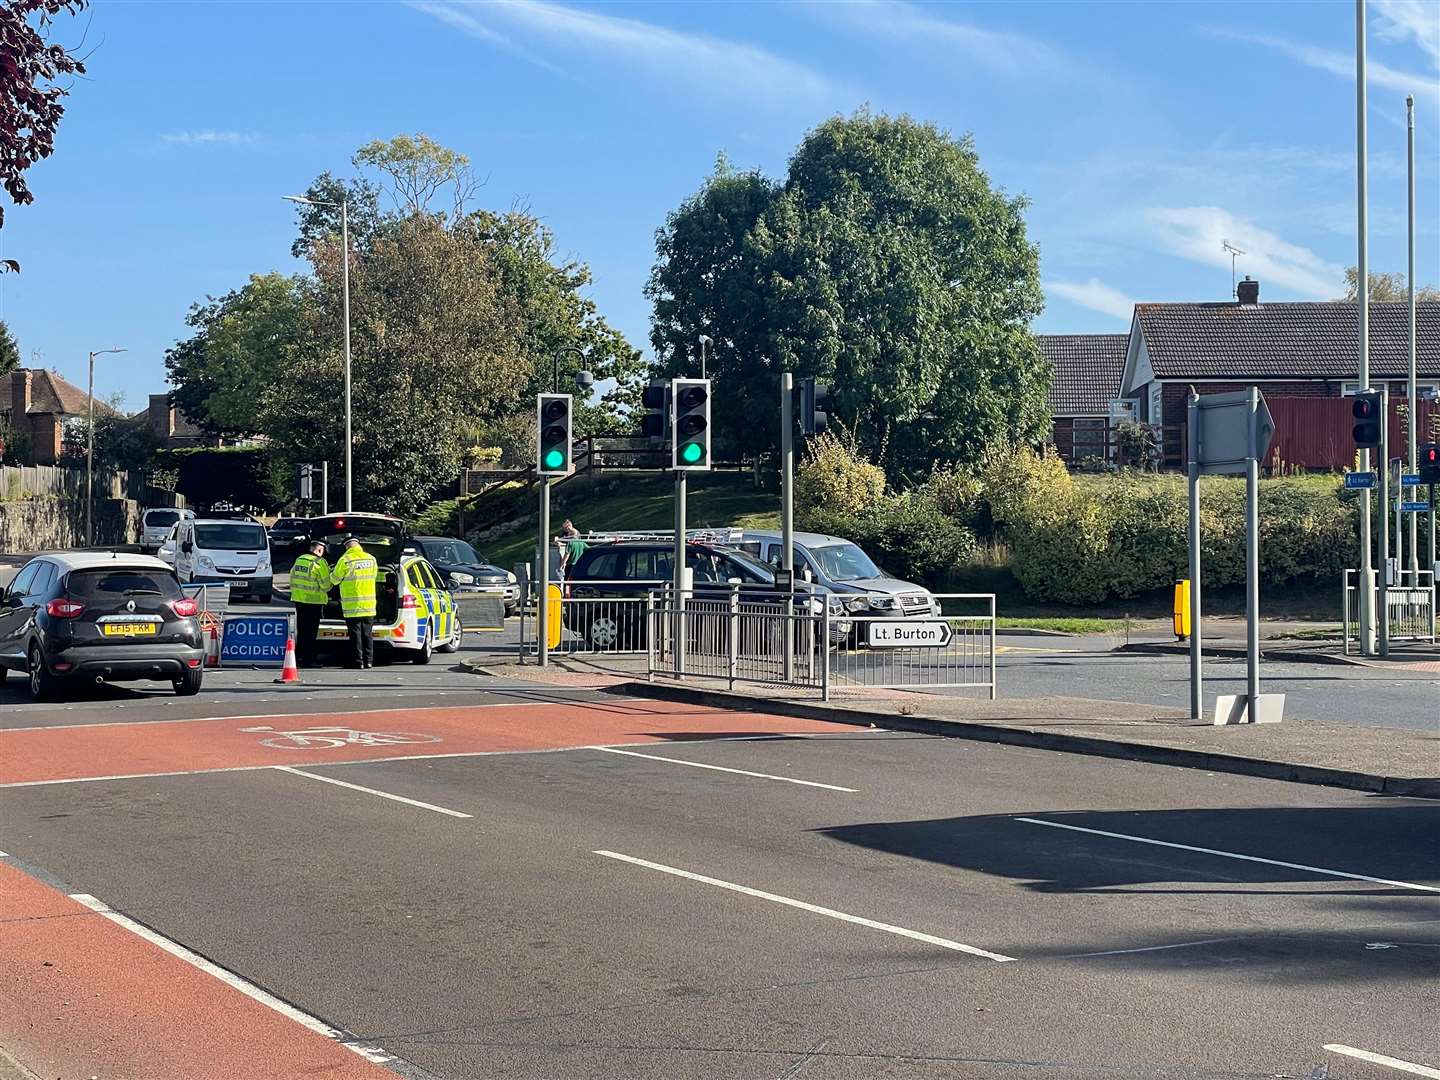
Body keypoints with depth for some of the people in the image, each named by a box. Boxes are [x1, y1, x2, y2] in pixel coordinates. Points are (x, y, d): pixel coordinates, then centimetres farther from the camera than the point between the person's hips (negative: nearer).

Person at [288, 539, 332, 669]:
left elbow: (292, 579, 18)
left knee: (301, 630, 16)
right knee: (311, 631, -2)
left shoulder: (299, 560, 9)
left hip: (298, 599, 7)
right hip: (313, 601, -7)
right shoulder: (319, 562, -13)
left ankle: (298, 657, 21)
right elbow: (326, 584, -13)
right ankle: (308, 659, -2)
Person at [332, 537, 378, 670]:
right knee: (367, 634, 11)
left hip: (352, 605, -5)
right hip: (369, 604, 5)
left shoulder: (345, 560, -11)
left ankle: (358, 661, -1)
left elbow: (334, 579, -2)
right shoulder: (371, 559, 4)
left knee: (355, 634, 0)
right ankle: (368, 661, 12)